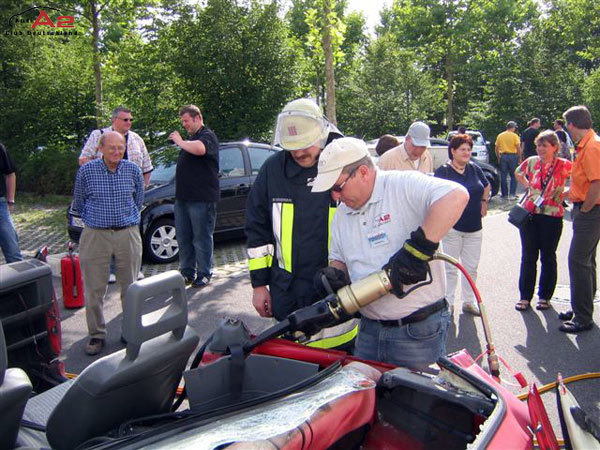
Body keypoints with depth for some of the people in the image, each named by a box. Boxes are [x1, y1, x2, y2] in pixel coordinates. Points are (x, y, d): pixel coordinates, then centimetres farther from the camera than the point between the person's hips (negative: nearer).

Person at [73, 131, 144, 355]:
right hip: (95, 236, -1)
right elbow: (78, 204, 10)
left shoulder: (133, 170, 0)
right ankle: (97, 335, 19)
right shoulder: (87, 171, -3)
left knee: (130, 287, 9)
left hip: (128, 234, 1)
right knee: (94, 290, 4)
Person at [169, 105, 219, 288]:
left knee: (202, 238, -1)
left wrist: (180, 141, -17)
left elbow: (199, 149, -33)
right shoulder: (191, 138, 21)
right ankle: (187, 273, 22)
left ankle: (204, 275, 8)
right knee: (183, 238, 12)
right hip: (183, 197, 9)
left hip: (201, 198, -9)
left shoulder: (207, 136, -9)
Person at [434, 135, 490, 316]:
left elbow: (486, 186, 25)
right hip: (452, 227, -5)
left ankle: (469, 302, 26)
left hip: (474, 227, 5)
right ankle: (448, 303, 14)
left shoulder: (474, 169, 8)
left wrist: (484, 202, 13)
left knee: (471, 267, 13)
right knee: (450, 268, 3)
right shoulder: (443, 171, -8)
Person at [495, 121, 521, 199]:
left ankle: (505, 194, 9)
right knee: (513, 175, 7)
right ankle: (512, 193, 2)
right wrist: (519, 157, 0)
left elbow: (496, 148, 8)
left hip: (503, 156, 3)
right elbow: (518, 148, -9)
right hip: (512, 156, -3)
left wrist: (498, 158, 15)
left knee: (503, 176, 6)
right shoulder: (514, 136, -4)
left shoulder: (500, 136, 7)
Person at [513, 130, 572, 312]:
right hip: (529, 214, 2)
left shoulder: (564, 165, -7)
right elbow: (518, 173, 21)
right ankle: (525, 296, 17)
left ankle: (544, 296, 23)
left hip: (552, 216, -2)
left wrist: (564, 194, -6)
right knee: (528, 256, 7)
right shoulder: (531, 162, 2)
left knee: (548, 257, 9)